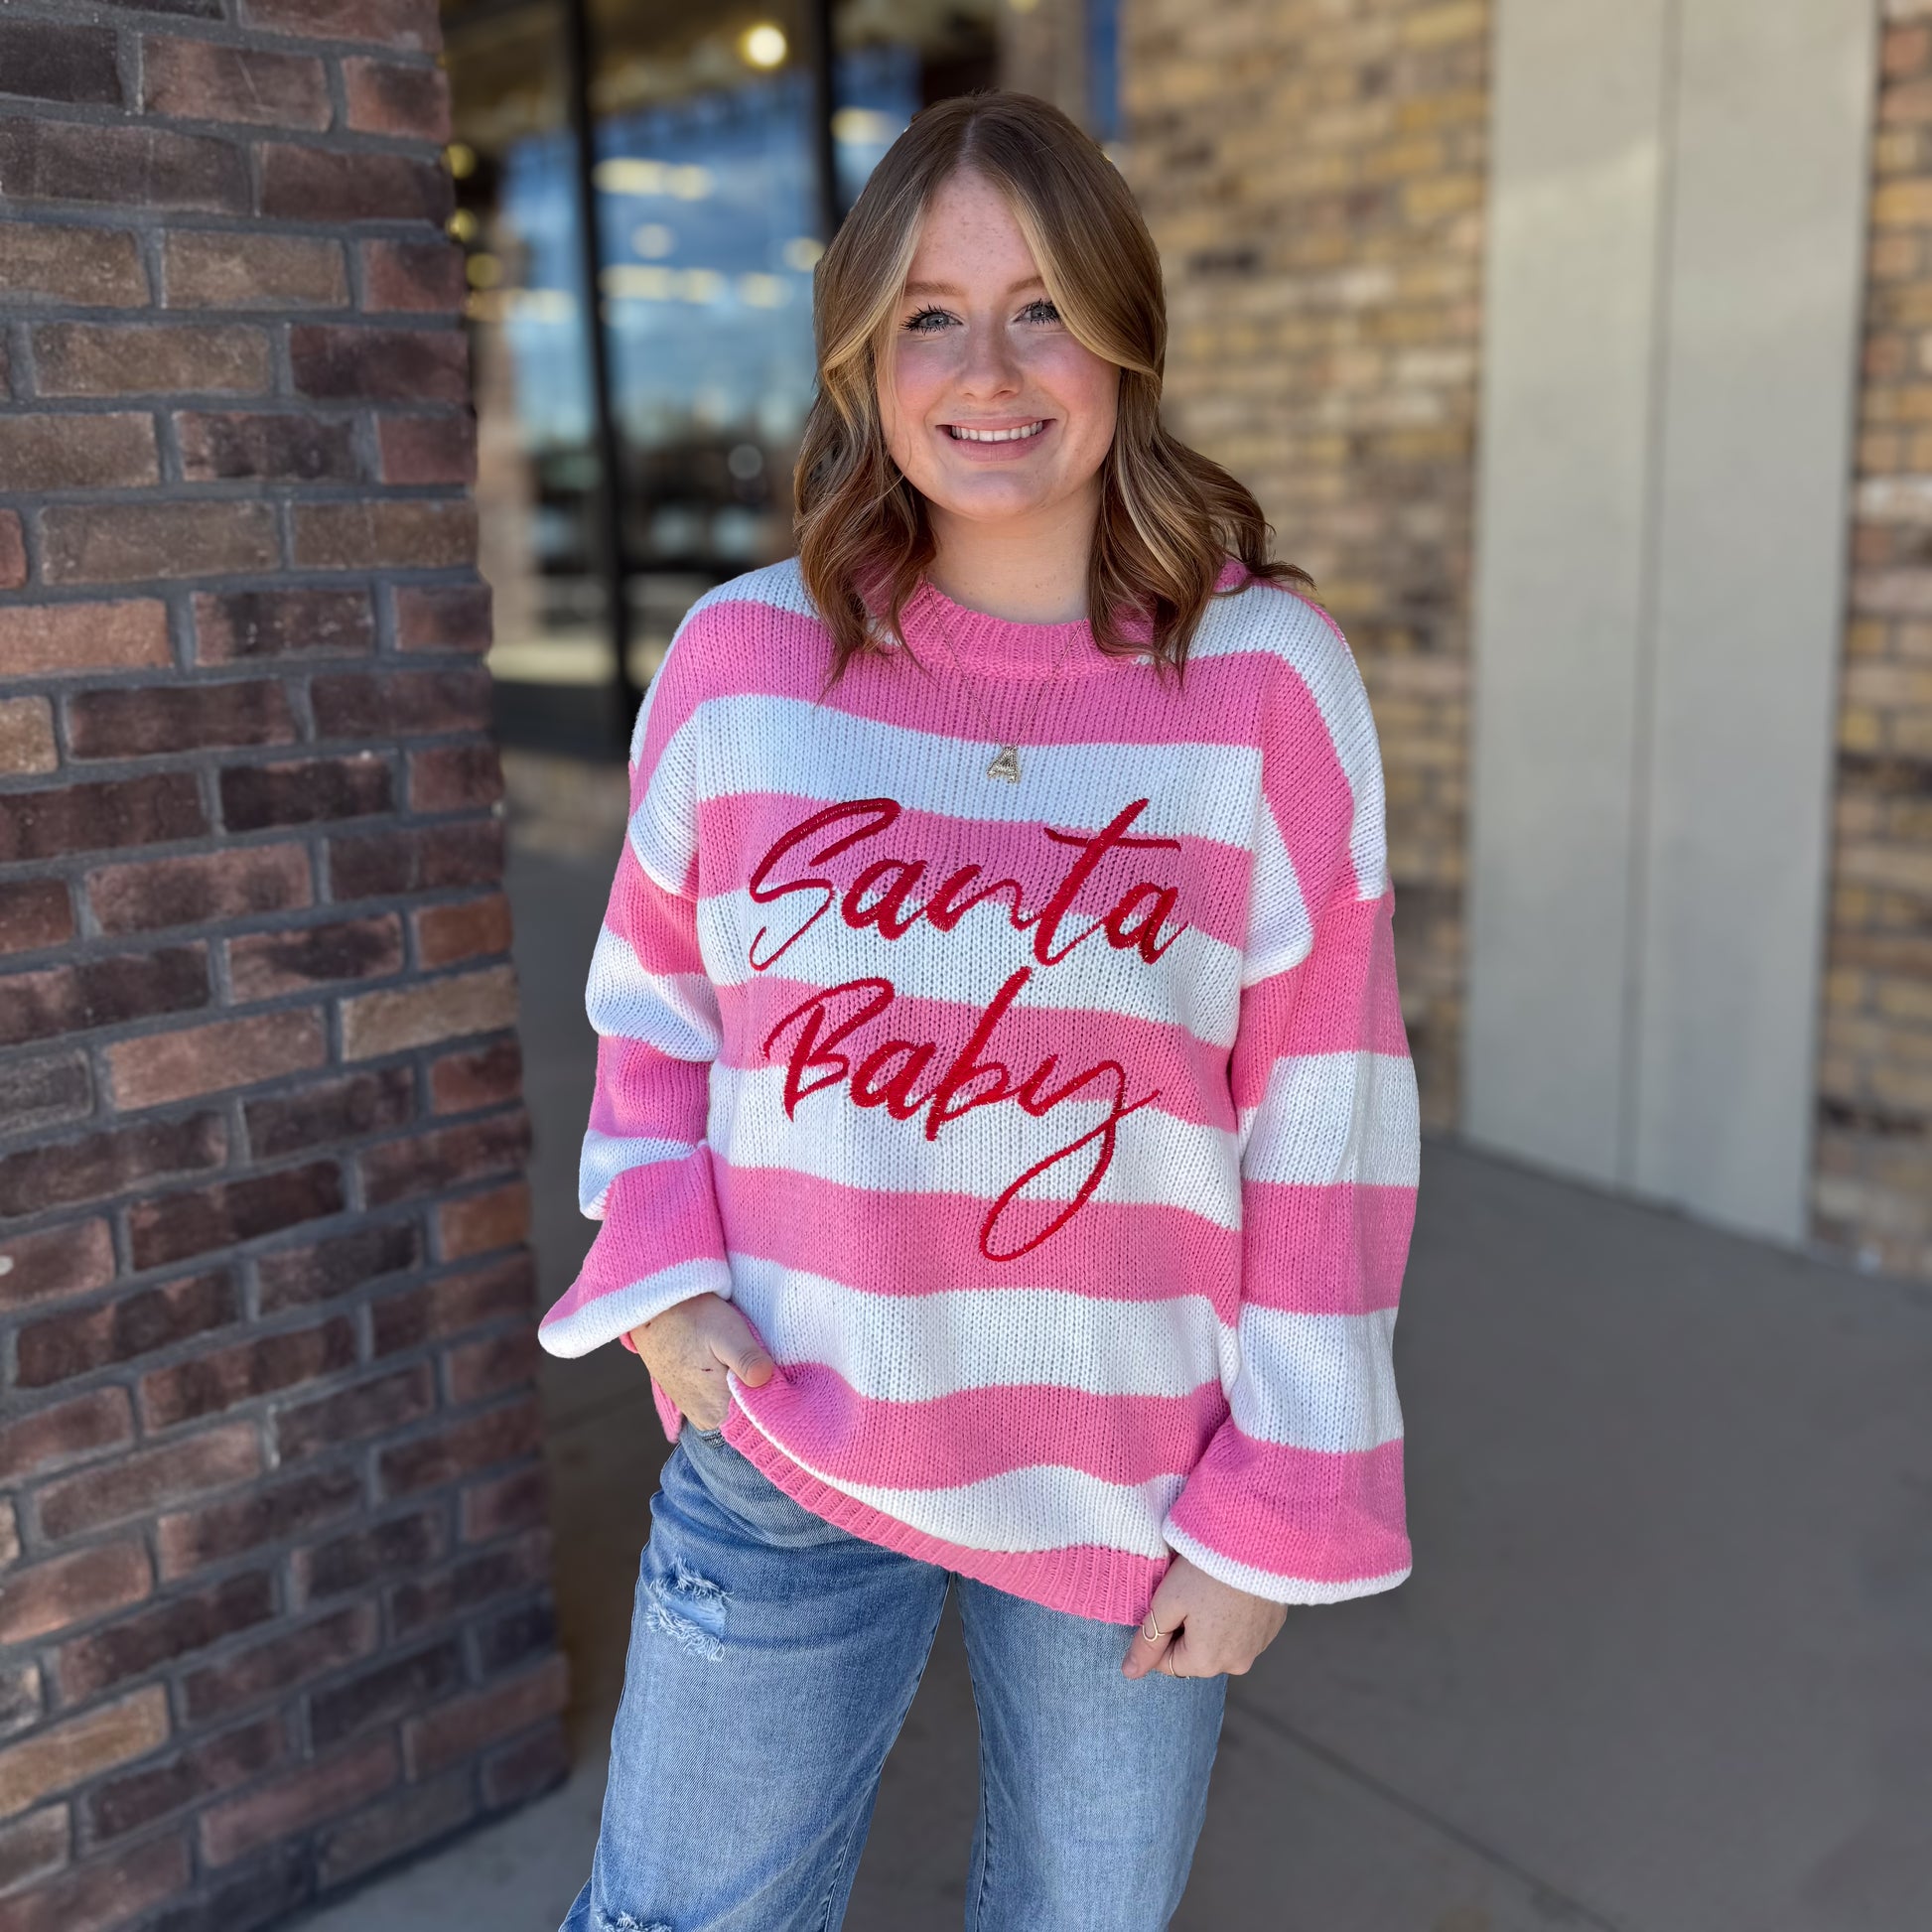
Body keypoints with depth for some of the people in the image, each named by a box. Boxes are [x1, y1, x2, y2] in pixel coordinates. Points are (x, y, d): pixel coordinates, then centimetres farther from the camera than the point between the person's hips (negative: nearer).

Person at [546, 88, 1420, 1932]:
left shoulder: (1267, 678, -10)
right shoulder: (742, 655, -4)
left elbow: (1321, 1120, -8)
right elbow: (651, 1003, 9)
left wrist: (1276, 1504, -6)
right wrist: (662, 1274, -6)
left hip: (1132, 1486, 0)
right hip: (780, 1451, 1)